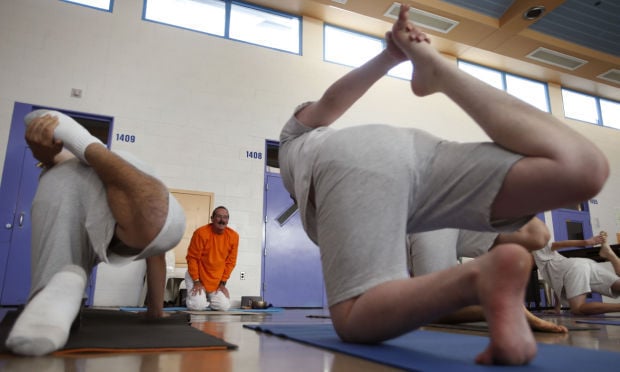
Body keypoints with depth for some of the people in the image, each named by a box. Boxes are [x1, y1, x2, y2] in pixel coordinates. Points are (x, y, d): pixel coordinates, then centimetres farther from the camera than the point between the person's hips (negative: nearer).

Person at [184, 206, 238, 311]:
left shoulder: (233, 236, -9)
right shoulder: (201, 233, -19)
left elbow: (230, 262, -2)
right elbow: (192, 258, -13)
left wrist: (223, 283, -4)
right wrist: (196, 281, -13)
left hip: (217, 280, 3)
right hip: (197, 276, -3)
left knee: (224, 306, -10)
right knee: (198, 305, -20)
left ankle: (207, 297, 20)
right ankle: (190, 297, 15)